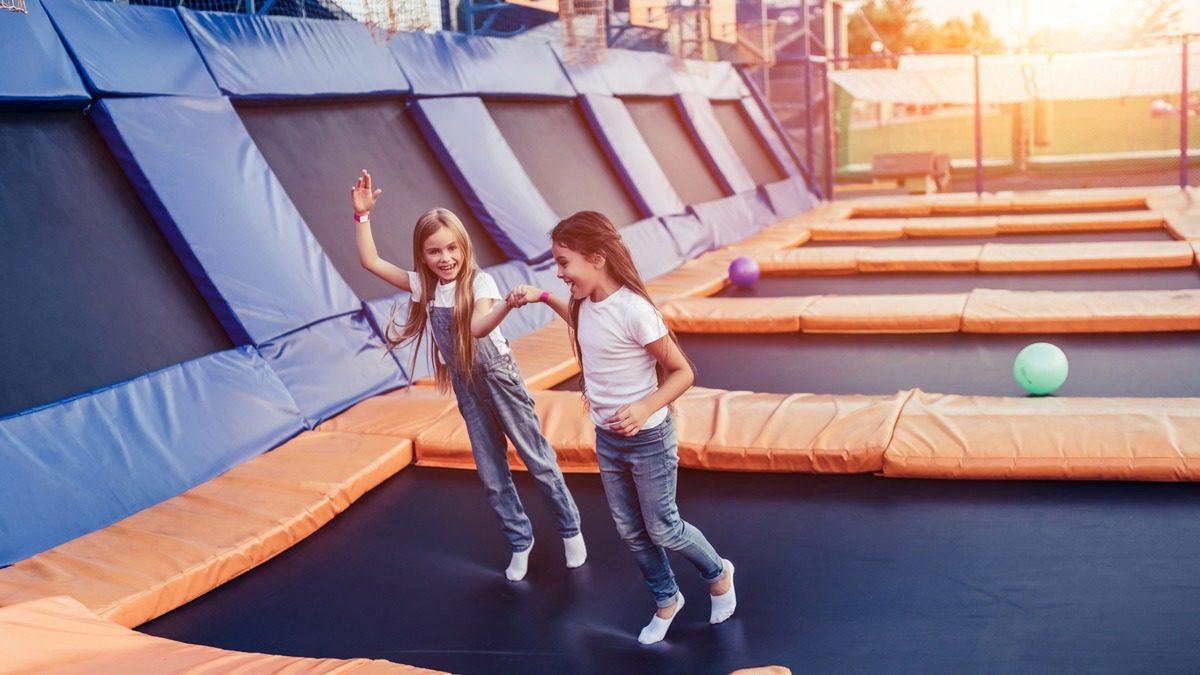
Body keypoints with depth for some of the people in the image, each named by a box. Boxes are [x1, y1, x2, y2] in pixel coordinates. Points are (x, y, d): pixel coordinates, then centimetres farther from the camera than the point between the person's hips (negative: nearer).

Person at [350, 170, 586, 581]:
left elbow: (478, 327, -34)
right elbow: (370, 261, -5)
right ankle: (520, 541, 27)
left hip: (499, 377, -5)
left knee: (537, 458, 5)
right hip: (466, 388, 5)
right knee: (492, 475, 11)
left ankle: (570, 530, 22)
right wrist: (362, 213, -9)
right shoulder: (422, 285, -2)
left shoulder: (480, 282, -16)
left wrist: (508, 305, -53)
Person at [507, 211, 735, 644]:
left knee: (662, 530, 9)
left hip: (647, 440, -7)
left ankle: (718, 575, 37)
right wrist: (544, 298, 10)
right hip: (606, 439, 7)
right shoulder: (586, 303, -6)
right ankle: (667, 600, 38)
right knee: (630, 532, 16)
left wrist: (646, 407, -35)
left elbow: (682, 372, -19)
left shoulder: (634, 310, -27)